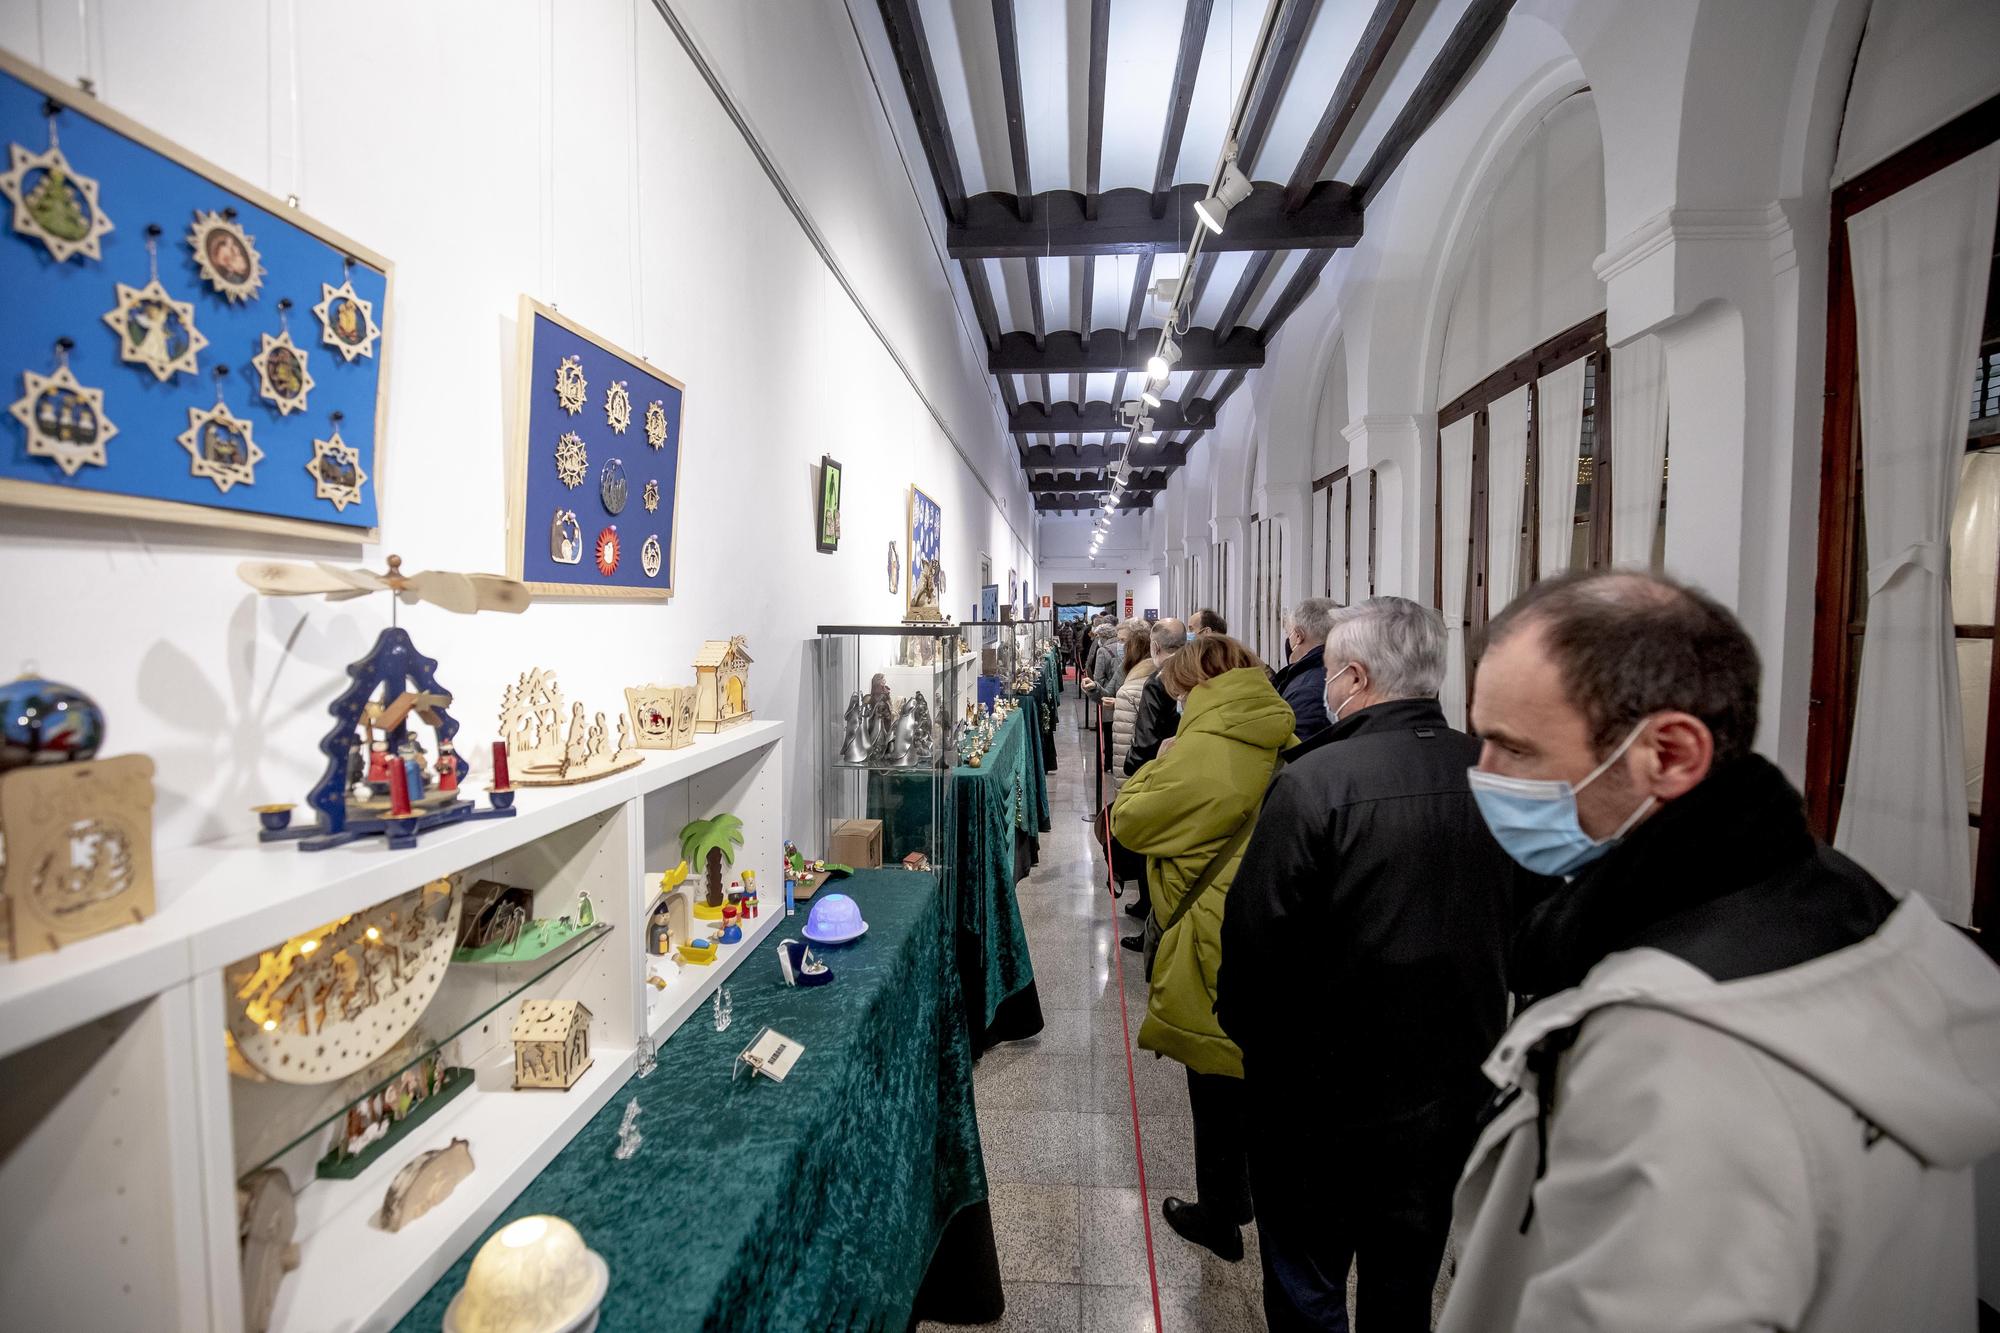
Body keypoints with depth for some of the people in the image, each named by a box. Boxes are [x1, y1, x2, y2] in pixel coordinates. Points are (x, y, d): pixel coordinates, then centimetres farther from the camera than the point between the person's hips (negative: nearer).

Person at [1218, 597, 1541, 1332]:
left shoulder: (1314, 782, -24)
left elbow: (1255, 933, -20)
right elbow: (1520, 923, 6)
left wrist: (1243, 1029, -1)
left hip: (1326, 1093, -5)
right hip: (1454, 1086, 5)